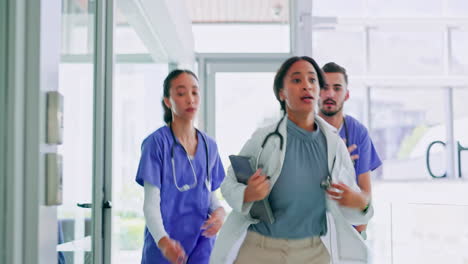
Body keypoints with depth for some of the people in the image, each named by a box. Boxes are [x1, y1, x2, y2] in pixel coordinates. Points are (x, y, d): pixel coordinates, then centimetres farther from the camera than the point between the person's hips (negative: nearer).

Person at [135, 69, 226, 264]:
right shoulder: (156, 143, -9)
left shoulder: (209, 146, 7)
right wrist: (163, 240, -30)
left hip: (202, 246, 4)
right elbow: (151, 203, -13)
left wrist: (219, 211, -7)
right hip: (164, 248, -4)